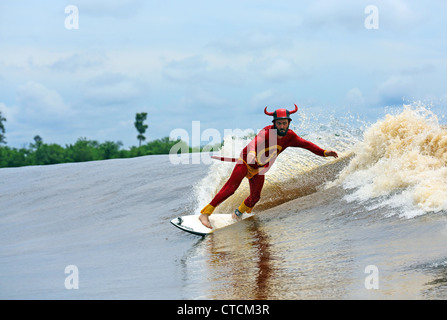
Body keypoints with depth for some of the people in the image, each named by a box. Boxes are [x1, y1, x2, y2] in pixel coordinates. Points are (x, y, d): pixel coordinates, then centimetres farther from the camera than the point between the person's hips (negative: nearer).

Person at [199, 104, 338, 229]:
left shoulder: (289, 136, -11)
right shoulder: (267, 132, -30)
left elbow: (306, 144, -1)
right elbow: (256, 141, -49)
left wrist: (324, 152, -6)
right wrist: (252, 153, -70)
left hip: (259, 169, 6)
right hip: (246, 161, -6)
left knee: (255, 197, 4)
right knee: (231, 187, -19)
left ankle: (239, 212, 35)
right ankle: (205, 213, -21)